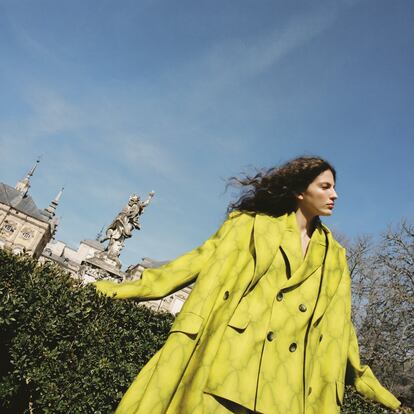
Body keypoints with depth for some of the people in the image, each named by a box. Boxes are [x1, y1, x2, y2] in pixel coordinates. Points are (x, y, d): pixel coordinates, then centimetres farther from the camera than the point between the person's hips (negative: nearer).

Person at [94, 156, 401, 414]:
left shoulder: (334, 257, 16)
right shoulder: (251, 224, 5)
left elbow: (338, 324, 19)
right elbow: (201, 263, 4)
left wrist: (368, 382, 20)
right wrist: (125, 289, 0)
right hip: (228, 367, -3)